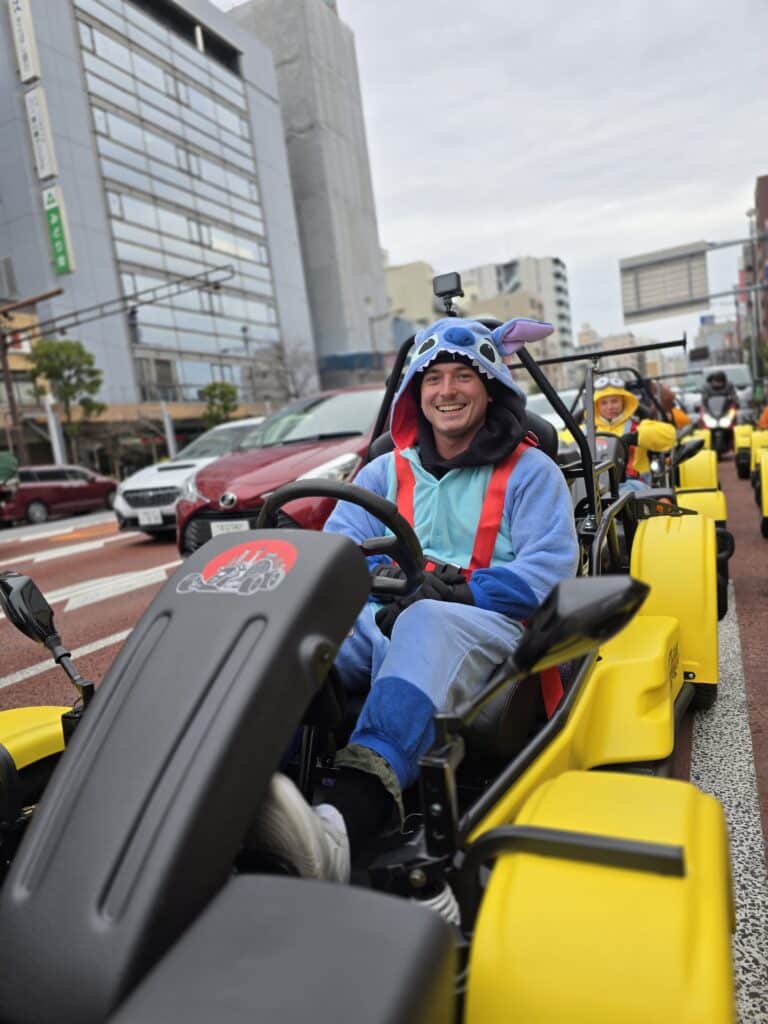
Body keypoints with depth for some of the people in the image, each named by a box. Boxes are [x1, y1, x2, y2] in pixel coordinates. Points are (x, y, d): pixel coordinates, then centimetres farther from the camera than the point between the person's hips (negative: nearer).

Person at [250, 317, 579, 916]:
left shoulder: (530, 472, 11)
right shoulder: (387, 473, 21)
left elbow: (549, 567, -3)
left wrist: (461, 592, -18)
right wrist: (391, 582, -11)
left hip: (490, 624, -3)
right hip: (386, 619, 4)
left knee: (425, 625, -39)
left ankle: (344, 829, -61)